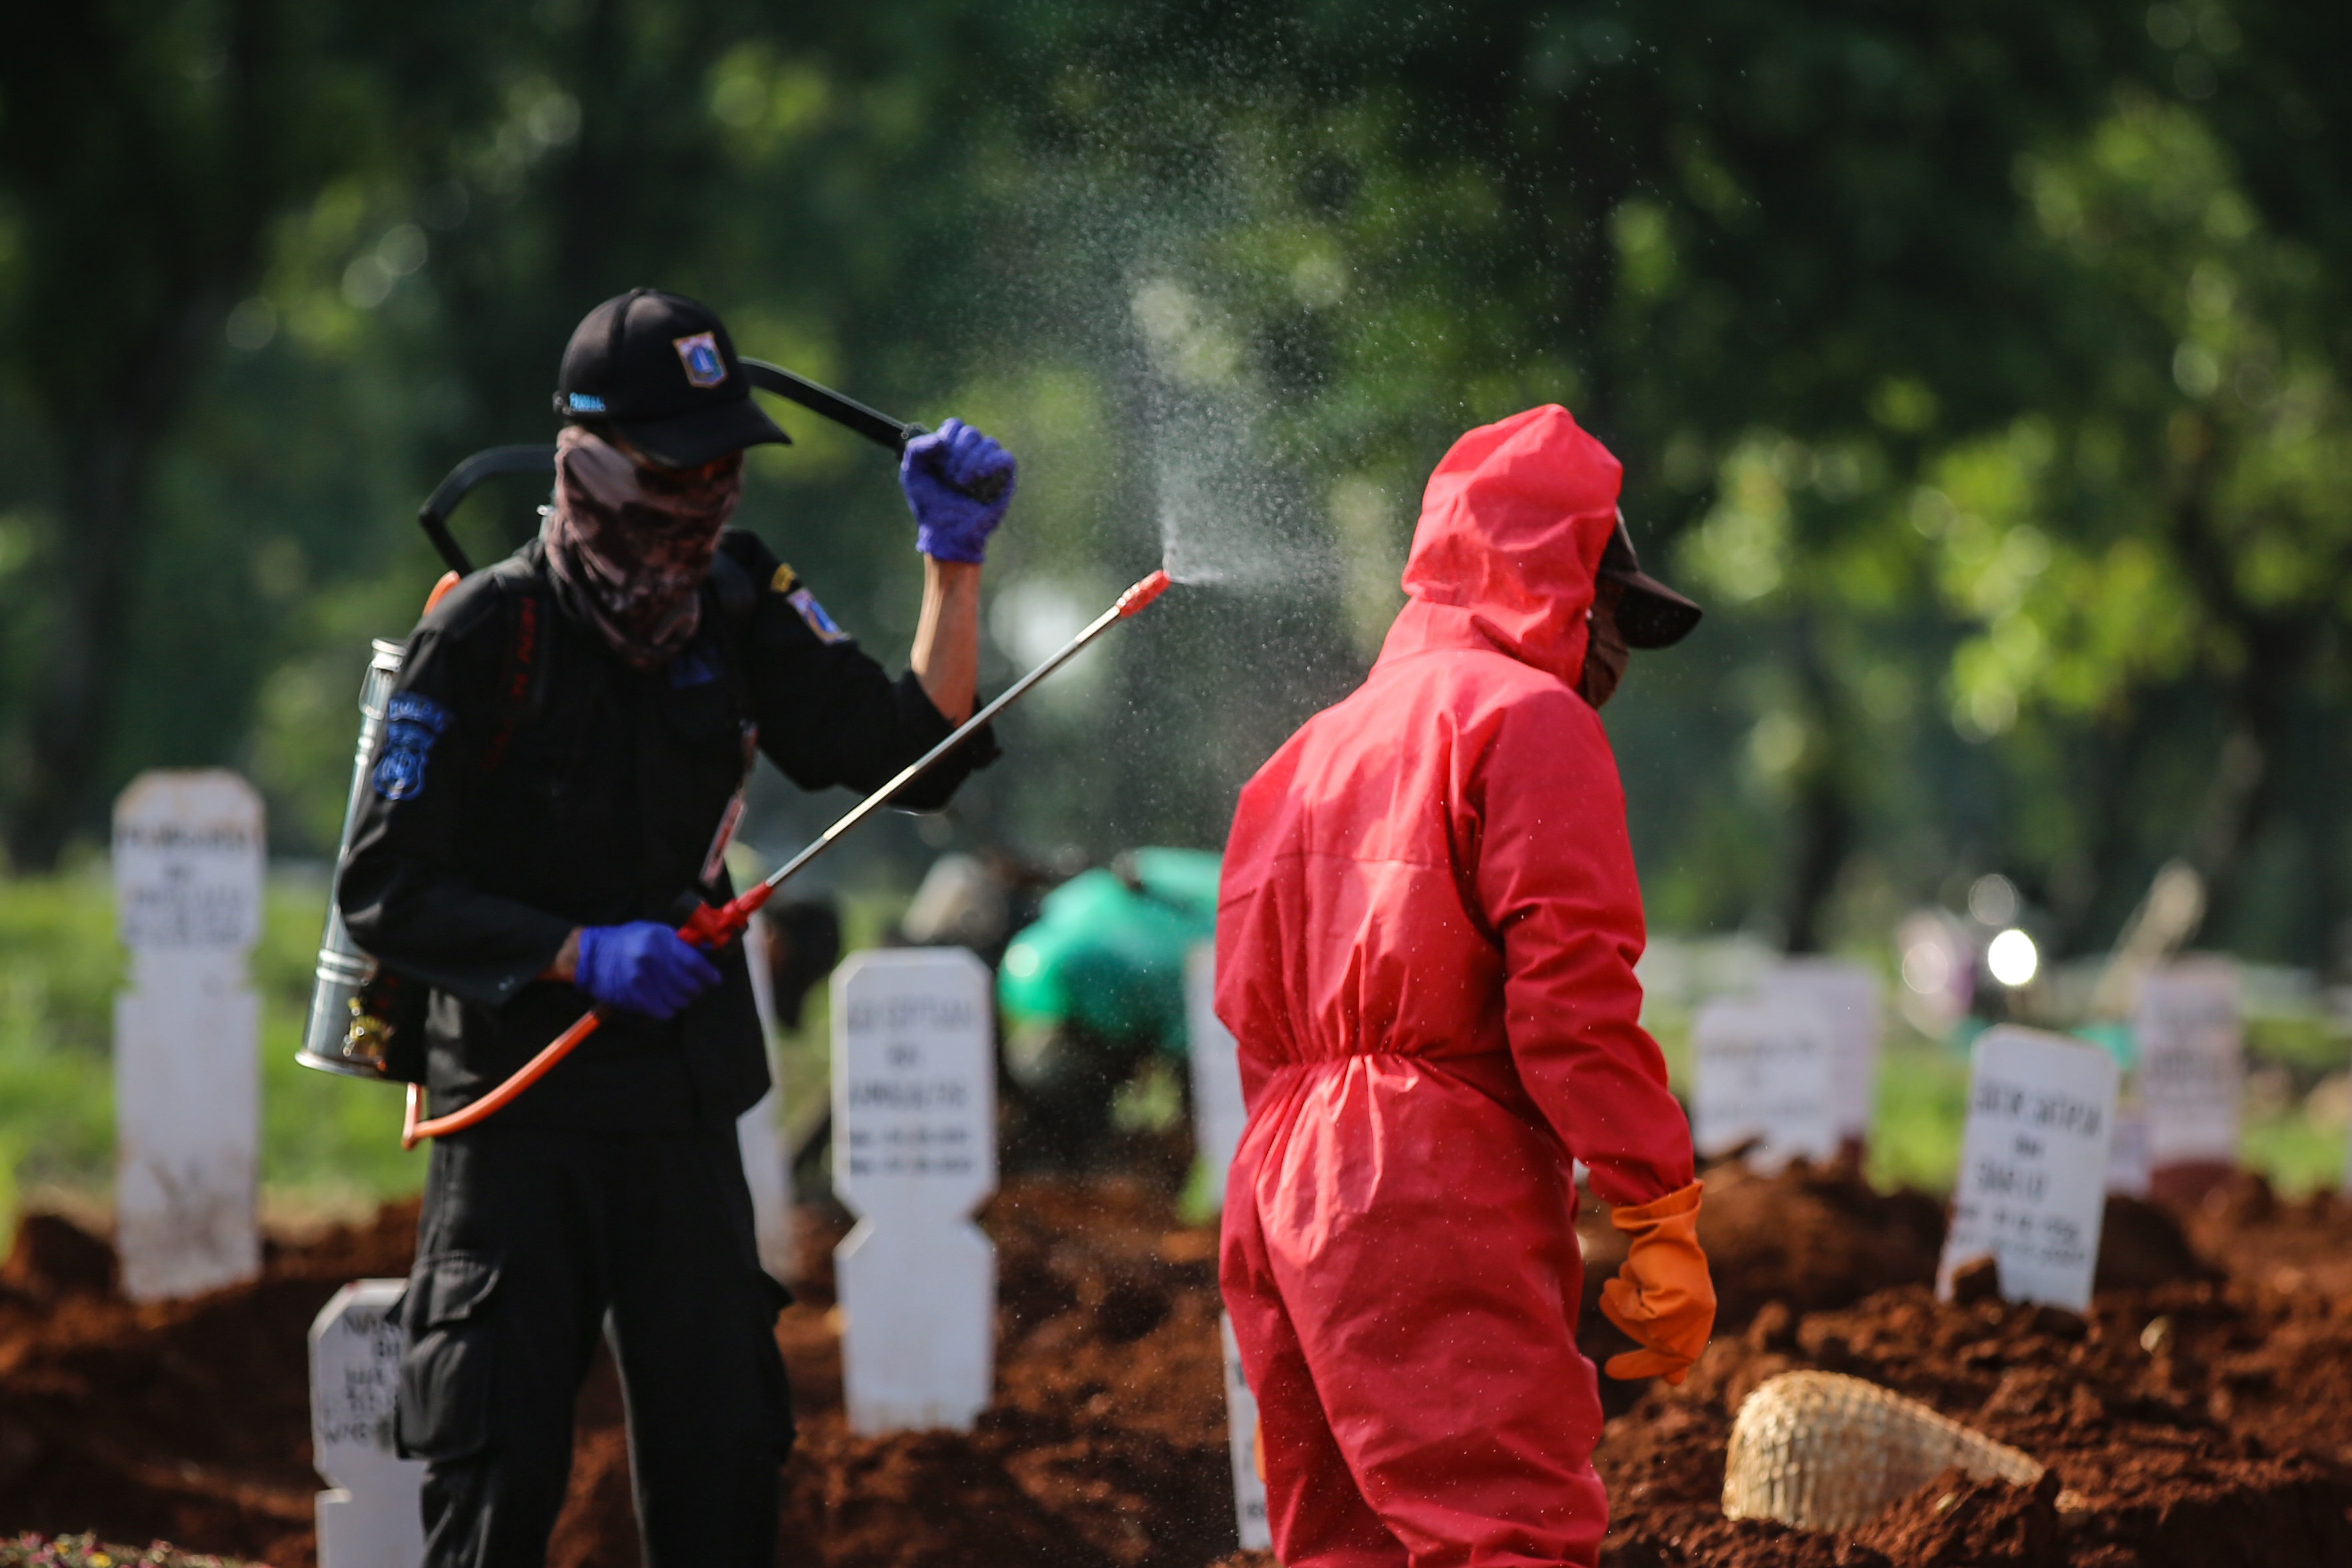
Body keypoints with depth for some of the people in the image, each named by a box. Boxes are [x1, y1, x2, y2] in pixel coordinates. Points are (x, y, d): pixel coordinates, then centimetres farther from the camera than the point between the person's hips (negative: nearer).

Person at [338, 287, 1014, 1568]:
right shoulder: (484, 638, -12)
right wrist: (581, 954, -23)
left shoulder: (741, 618, 4)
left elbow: (912, 754, -2)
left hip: (684, 1120, 5)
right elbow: (385, 892, -13)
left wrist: (953, 560, -10)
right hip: (518, 1116, -5)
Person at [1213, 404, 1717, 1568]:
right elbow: (1570, 991, -13)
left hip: (1273, 1190, 9)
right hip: (1436, 1197, -9)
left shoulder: (1322, 744, 25)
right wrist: (1664, 1219, -13)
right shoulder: (1527, 718, -1)